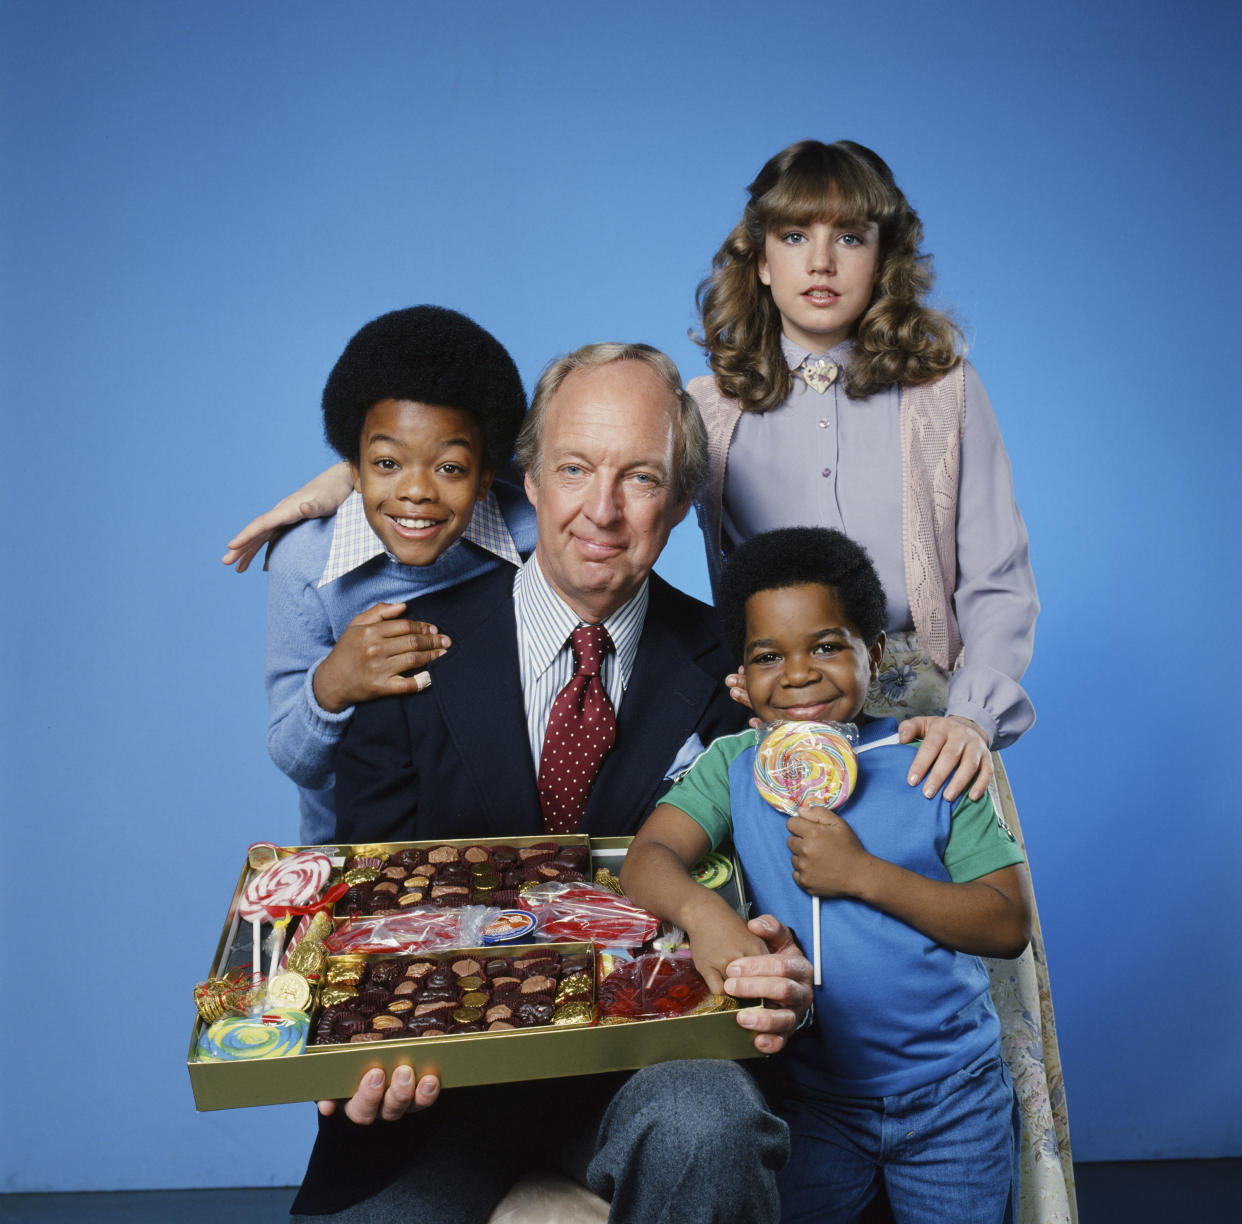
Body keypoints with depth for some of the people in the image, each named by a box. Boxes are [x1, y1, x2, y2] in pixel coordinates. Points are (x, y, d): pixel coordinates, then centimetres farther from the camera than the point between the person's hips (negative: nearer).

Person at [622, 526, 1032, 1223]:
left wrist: (864, 875, -20)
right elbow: (648, 857, -16)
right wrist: (701, 909, -38)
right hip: (811, 1097, 1)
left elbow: (1009, 925, -9)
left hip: (953, 1097, 0)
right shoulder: (734, 766, -3)